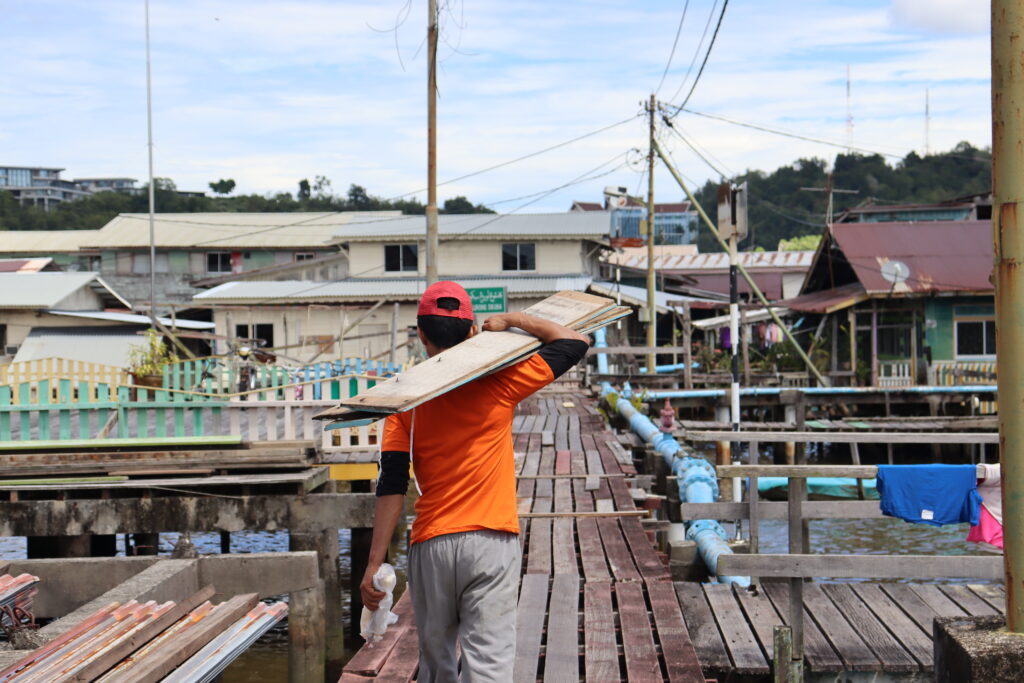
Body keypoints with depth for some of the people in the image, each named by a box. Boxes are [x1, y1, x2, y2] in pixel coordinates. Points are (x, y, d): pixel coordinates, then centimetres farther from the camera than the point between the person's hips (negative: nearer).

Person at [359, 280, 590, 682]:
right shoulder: (499, 383, -2)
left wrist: (375, 562, -5)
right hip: (491, 542, -1)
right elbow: (575, 343, 6)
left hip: (430, 545, 2)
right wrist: (511, 320, 8)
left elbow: (392, 484, -5)